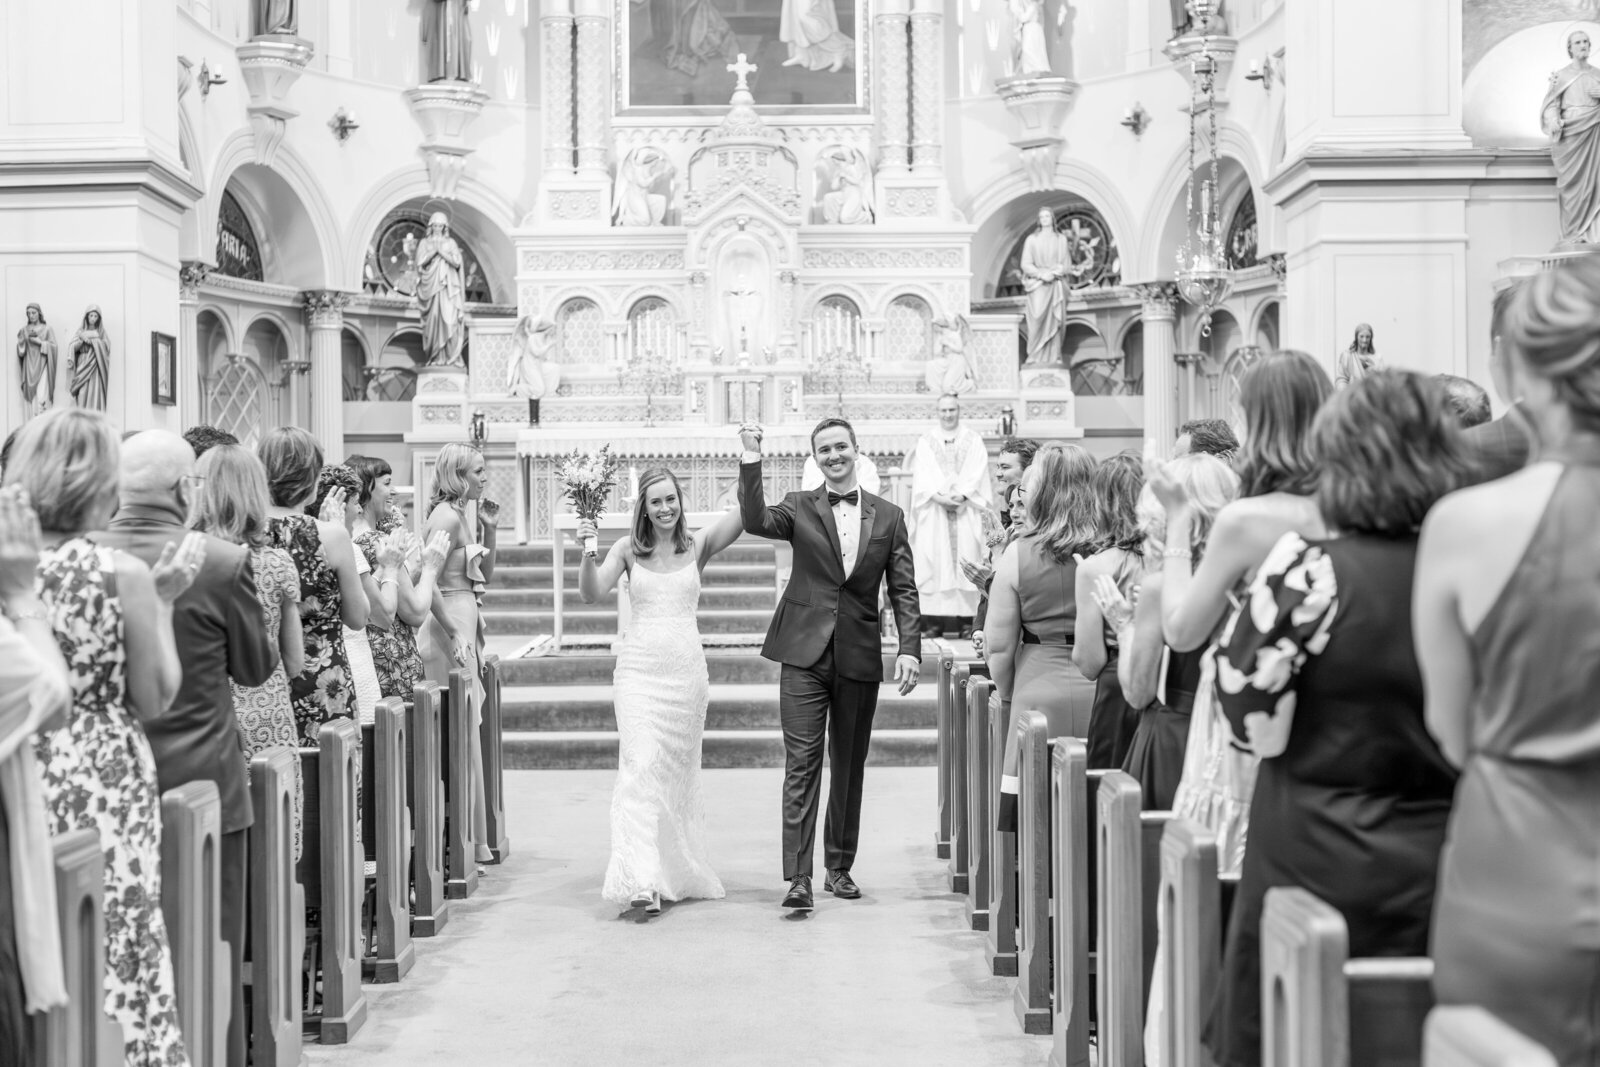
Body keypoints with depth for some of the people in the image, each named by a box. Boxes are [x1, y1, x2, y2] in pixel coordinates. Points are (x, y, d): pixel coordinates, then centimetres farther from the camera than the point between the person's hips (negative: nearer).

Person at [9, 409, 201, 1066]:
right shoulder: (125, 575, -12)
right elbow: (155, 701, -4)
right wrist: (163, 601, 2)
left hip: (21, 786, 4)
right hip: (105, 787, -4)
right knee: (115, 956, 7)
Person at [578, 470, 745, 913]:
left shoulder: (698, 545, 3)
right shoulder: (628, 549, 3)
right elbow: (590, 593, -6)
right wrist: (586, 553, -22)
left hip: (686, 671, 2)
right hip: (639, 669, -1)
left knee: (679, 770, 10)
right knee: (642, 766, -13)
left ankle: (679, 872, 24)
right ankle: (641, 880, -17)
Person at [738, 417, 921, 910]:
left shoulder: (888, 516, 7)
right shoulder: (799, 508, 4)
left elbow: (903, 590, 4)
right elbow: (756, 522, -15)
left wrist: (909, 648, -7)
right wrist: (751, 464, -23)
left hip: (860, 657, 2)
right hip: (804, 653, -2)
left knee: (849, 768, 11)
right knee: (802, 764, -7)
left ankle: (840, 867, 24)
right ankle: (798, 877, -7)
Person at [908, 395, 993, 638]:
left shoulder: (973, 440, 10)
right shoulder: (925, 441, 11)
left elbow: (977, 472, 0)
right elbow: (921, 474, 1)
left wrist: (962, 495, -14)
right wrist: (939, 496, -13)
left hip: (965, 509, 0)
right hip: (933, 509, 0)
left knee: (965, 556, -6)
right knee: (932, 558, -6)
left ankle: (966, 620, -5)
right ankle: (931, 621, -7)